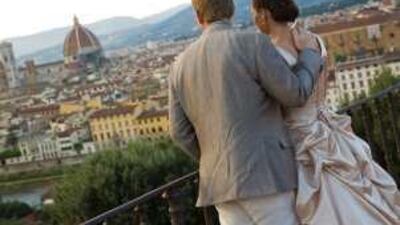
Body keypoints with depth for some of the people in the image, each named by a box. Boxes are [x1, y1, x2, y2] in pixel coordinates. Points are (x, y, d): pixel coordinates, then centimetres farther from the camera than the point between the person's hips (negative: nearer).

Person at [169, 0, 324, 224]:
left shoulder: (182, 64, 9)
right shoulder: (253, 43, -8)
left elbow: (181, 132, 10)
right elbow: (296, 94, -6)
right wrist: (310, 53, 11)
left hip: (223, 181, 6)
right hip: (265, 172, -5)